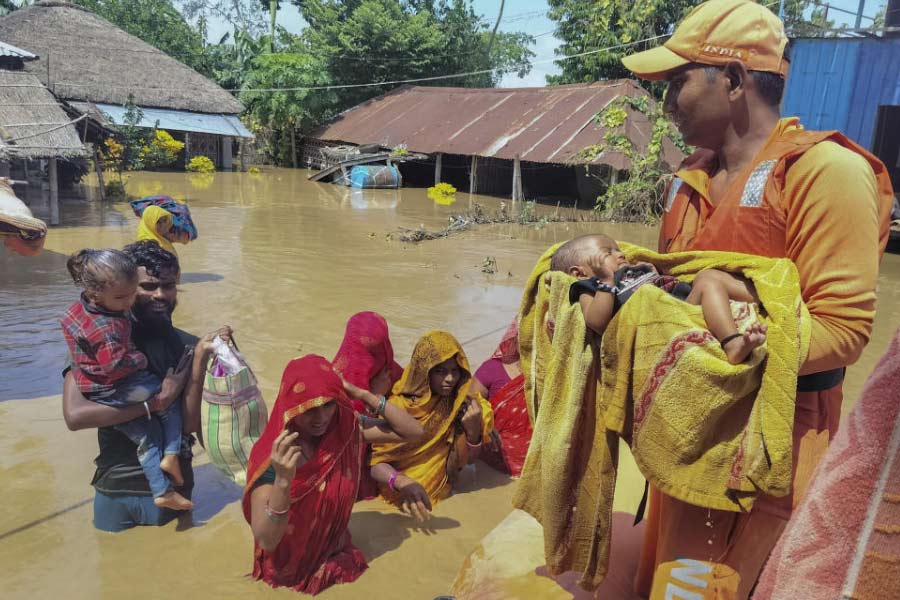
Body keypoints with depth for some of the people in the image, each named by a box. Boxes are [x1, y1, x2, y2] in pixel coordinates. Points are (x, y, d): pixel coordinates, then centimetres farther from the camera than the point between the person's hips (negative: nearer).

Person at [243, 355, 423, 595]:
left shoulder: (346, 428, -9)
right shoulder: (270, 455, -20)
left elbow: (413, 432, -10)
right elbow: (266, 540, -24)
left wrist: (363, 395, -17)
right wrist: (283, 480, -39)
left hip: (338, 558, 4)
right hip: (288, 571, -4)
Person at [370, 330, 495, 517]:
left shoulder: (464, 402, -5)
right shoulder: (399, 406, -15)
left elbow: (469, 459, 1)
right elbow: (376, 462, -14)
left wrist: (473, 428, -18)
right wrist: (402, 482, -34)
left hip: (442, 492, 4)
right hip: (403, 496, -3)